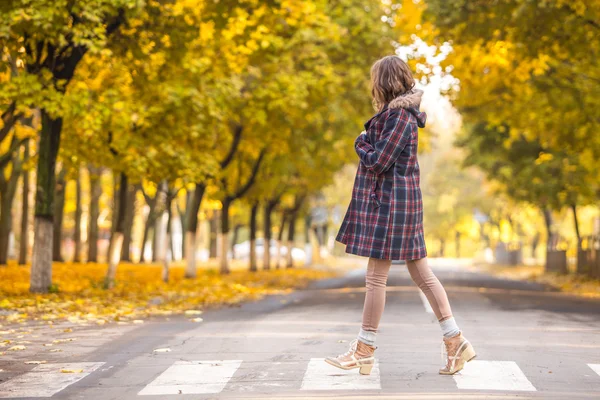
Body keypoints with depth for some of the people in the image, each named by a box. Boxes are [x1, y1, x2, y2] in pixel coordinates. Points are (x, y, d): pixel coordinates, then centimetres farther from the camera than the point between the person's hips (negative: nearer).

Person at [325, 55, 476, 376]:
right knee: (421, 274, 10)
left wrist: (361, 143, -2)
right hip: (397, 200, 10)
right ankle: (455, 341, 11)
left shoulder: (399, 117, -17)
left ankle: (364, 351, 5)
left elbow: (378, 161, -19)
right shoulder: (399, 113, 14)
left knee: (375, 277, -3)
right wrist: (367, 144, 0)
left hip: (391, 202, -10)